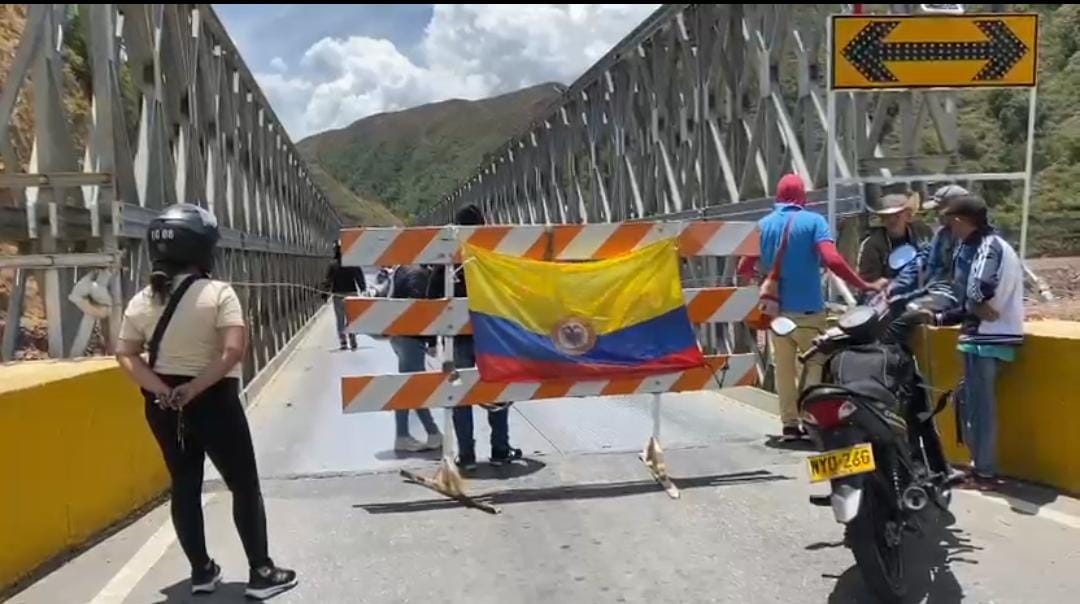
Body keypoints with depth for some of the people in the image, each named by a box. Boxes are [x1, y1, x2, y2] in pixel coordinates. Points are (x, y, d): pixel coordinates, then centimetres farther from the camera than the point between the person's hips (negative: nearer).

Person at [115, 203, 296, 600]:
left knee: (184, 486, 16)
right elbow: (233, 351, -25)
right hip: (213, 401, -5)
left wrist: (162, 389, -12)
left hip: (163, 405, 5)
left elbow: (125, 355, -3)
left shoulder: (142, 300, 2)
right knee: (244, 486, 8)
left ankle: (201, 572, 27)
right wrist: (195, 388, -19)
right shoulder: (218, 293, -14)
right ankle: (261, 573, 14)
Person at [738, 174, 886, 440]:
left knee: (784, 367, 12)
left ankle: (790, 423, 14)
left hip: (776, 309, 4)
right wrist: (864, 286, -15)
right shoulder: (813, 221, -7)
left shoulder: (763, 225, 4)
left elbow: (744, 268, 5)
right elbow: (832, 260, -21)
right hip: (808, 309, -4)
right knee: (815, 365, 7)